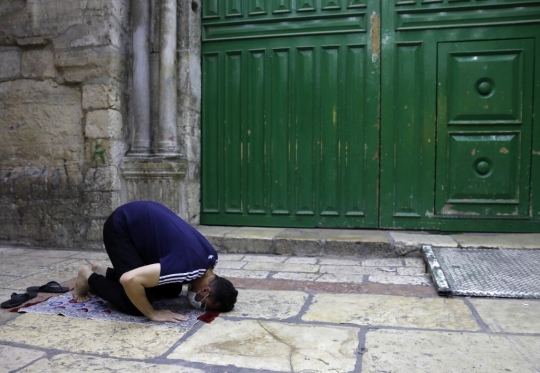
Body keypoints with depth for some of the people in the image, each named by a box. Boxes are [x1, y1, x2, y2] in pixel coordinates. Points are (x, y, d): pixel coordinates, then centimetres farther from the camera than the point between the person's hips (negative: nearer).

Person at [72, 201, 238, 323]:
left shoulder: (210, 256, -7)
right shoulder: (187, 266, -34)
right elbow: (129, 280, -41)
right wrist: (153, 314, -28)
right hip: (120, 227, -8)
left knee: (172, 289, 11)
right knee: (136, 305, -16)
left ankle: (104, 272, 23)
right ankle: (90, 278, 10)